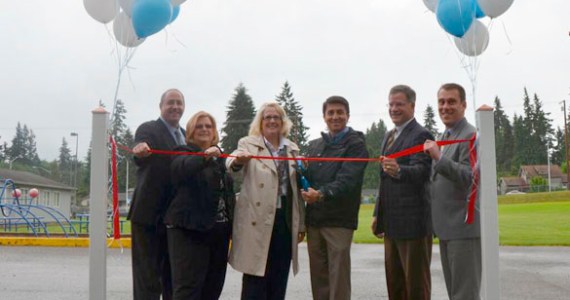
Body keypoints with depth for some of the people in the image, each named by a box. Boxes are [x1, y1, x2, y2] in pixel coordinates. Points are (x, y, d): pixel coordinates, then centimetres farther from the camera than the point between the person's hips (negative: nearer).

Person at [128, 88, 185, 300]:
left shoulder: (185, 136, 16)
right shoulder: (148, 129, -6)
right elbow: (142, 157, -28)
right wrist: (140, 150, -49)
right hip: (150, 215, -7)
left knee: (173, 277, 15)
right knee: (147, 276, -2)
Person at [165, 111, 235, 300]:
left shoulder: (219, 157, 18)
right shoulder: (185, 153, -2)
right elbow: (181, 168, -26)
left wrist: (231, 224, 18)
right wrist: (205, 157, -44)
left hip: (219, 231, 7)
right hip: (190, 230, -7)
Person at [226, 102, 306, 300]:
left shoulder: (292, 148, 14)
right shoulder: (248, 144, 2)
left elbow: (297, 188, 15)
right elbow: (233, 163, -20)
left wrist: (301, 223, 12)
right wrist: (238, 160, -44)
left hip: (286, 219, 4)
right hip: (258, 221, -4)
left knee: (279, 278, 8)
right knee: (255, 276, -2)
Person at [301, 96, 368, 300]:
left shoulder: (356, 144, -4)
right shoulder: (315, 145, 15)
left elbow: (347, 180, -19)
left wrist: (322, 194, -33)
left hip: (339, 220, -6)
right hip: (314, 219, 6)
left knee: (338, 277, -4)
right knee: (318, 276, 11)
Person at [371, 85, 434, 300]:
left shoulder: (421, 135, -10)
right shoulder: (389, 136, 16)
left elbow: (420, 171, -25)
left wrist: (398, 170, -45)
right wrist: (378, 214, 17)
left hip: (412, 223, -9)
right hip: (392, 223, 9)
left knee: (416, 282, 0)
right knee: (394, 282, 15)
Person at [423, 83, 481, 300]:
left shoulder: (471, 136, -11)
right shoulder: (446, 136, 17)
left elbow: (469, 178, -21)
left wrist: (439, 158, -27)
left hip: (464, 228, -9)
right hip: (447, 228, 9)